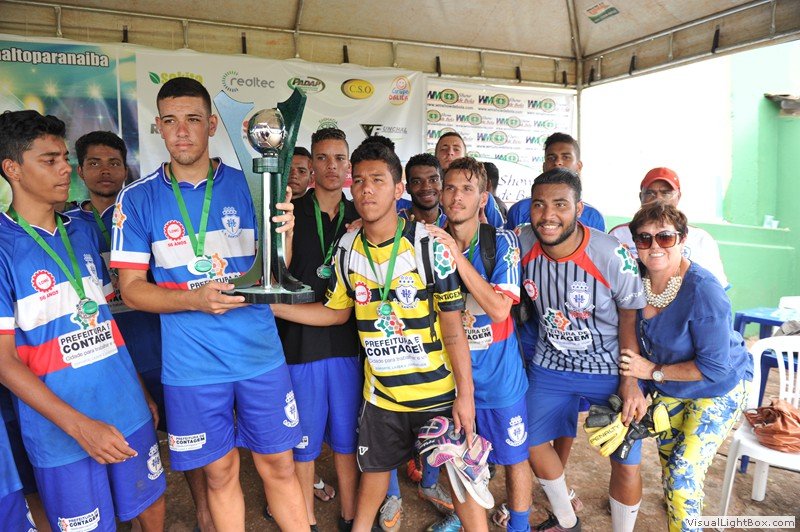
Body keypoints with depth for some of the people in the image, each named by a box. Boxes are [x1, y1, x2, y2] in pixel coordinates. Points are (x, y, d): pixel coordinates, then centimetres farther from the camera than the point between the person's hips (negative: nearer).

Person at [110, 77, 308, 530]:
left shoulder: (247, 185, -1)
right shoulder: (138, 198, -2)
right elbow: (131, 288, -1)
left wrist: (283, 235, -20)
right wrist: (196, 299, -19)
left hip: (260, 353, 1)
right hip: (192, 364, 0)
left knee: (279, 465, 11)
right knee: (220, 471, 14)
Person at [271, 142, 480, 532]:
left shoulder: (428, 244, -15)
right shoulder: (348, 248, -3)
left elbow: (453, 327, -12)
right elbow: (337, 311, 9)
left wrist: (465, 394, -12)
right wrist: (271, 306, 0)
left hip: (437, 392, -3)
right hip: (380, 393, 4)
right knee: (373, 471, 20)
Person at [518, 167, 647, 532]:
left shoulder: (613, 255, -24)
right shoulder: (522, 244, -15)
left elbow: (630, 317, -12)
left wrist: (630, 381, -14)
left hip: (610, 368, -3)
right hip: (549, 364, 4)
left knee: (626, 465, -2)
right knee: (531, 443, 13)